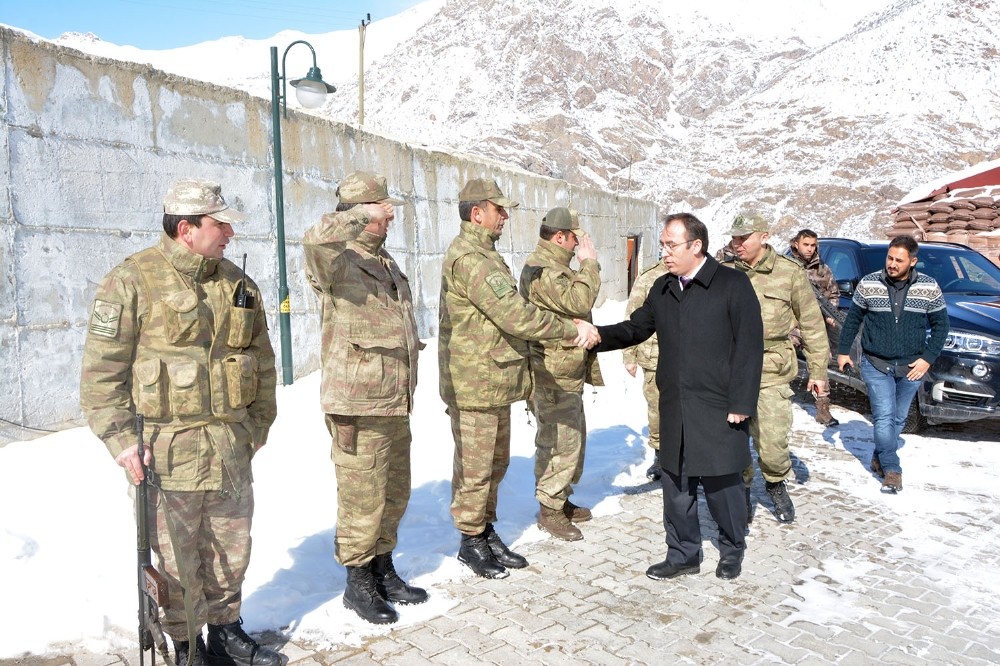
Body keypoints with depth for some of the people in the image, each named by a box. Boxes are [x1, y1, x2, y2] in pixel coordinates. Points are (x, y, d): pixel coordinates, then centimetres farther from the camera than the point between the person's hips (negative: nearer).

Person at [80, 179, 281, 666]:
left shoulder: (238, 283, 9)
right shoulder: (132, 281, -8)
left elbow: (262, 360, 15)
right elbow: (101, 370, -8)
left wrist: (259, 424, 13)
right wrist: (120, 439, -13)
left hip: (232, 448, 5)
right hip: (168, 451, -5)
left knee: (231, 549, 16)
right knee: (178, 559, 8)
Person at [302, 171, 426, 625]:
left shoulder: (386, 262, 17)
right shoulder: (337, 261, -11)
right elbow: (315, 239, -38)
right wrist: (363, 214, -24)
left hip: (396, 404, 9)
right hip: (358, 408, -9)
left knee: (395, 494, 18)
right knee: (362, 498, 3)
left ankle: (384, 571, 35)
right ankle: (358, 584, 21)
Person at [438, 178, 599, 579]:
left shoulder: (484, 254, 17)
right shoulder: (469, 257, -19)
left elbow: (507, 314, 17)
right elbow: (515, 315, -26)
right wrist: (571, 328, -18)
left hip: (496, 381, 11)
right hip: (474, 384, -11)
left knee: (496, 462, 19)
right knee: (475, 468, 3)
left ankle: (487, 532, 33)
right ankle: (471, 542, 18)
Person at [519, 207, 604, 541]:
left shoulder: (554, 266, 19)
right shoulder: (541, 269, -17)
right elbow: (579, 301, -26)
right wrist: (589, 263, -15)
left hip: (568, 370, 11)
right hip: (554, 374, -11)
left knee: (573, 436, 18)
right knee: (559, 440, -4)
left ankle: (562, 500, 30)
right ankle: (549, 510, 8)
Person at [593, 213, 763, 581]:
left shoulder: (732, 284, -8)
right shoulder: (662, 289, 11)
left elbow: (749, 346, -10)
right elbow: (636, 328, 15)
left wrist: (741, 404, -13)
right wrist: (598, 335, -4)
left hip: (718, 409, -5)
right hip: (675, 411, 5)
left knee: (721, 484, 7)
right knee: (676, 484, 12)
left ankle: (732, 550, 31)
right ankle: (683, 554, 28)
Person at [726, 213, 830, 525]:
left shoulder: (790, 273, 0)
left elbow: (811, 324, 5)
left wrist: (818, 369, 4)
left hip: (772, 373, -2)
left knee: (772, 443, -2)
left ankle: (776, 485, 29)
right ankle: (740, 489, 28)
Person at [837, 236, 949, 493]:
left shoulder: (930, 288, -4)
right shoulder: (868, 284, -5)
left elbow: (940, 325, 4)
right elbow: (853, 319, 5)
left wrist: (928, 358, -5)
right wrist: (843, 351, 6)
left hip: (911, 367, 2)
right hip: (876, 365, -2)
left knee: (898, 419, 12)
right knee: (884, 417, -8)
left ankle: (880, 459, 30)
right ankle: (892, 470, 1)